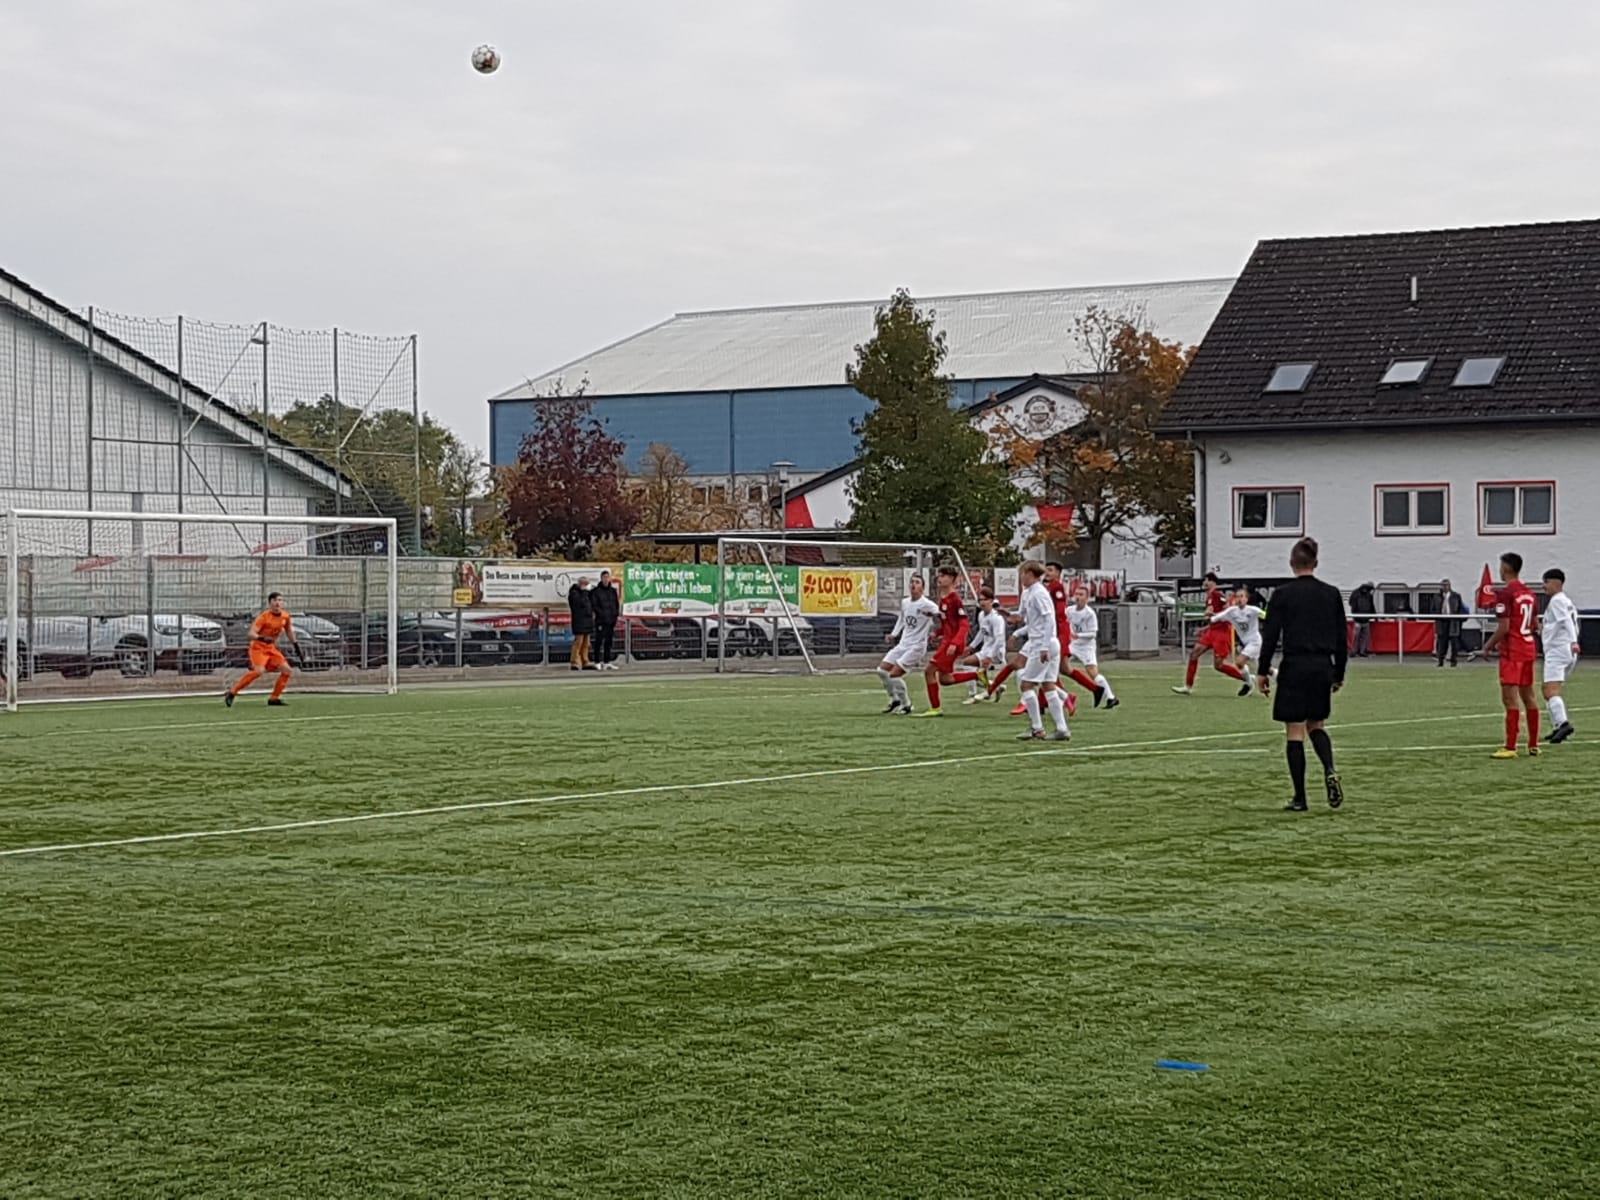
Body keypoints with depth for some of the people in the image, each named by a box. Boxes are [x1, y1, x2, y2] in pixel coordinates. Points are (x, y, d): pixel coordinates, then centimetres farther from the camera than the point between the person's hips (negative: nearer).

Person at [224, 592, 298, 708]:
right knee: (259, 670, -30)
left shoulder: (285, 617, 1)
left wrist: (296, 645, 24)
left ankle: (274, 698, 8)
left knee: (287, 670, -3)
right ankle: (232, 693, -23)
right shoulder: (264, 617, -18)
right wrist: (262, 638, -43)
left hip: (272, 648, 7)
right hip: (258, 647, -7)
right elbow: (251, 633, -24)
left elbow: (289, 631, 21)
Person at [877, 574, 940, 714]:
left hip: (917, 646, -8)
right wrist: (893, 634, 14)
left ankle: (906, 705, 4)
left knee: (894, 674, -15)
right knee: (882, 670, 3)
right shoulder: (904, 603, 8)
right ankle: (895, 700, 21)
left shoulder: (927, 605, -15)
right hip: (903, 644, 8)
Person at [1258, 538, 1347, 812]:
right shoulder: (1332, 594, 3)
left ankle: (1300, 798, 4)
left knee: (1294, 733, 3)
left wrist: (1263, 671, 2)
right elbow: (1342, 637, 7)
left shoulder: (1282, 594, -7)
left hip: (1294, 667, -4)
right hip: (1323, 666, 4)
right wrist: (1339, 674, 16)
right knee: (1316, 726, 19)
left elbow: (1271, 635, -7)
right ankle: (1330, 771, -8)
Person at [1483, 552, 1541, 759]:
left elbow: (1503, 627, -19)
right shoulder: (1530, 594, 11)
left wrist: (1490, 645, -4)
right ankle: (1533, 745, 18)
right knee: (1528, 696, 14)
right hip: (1529, 648, 8)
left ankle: (1510, 747, -13)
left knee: (1510, 698, -9)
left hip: (1512, 652, -8)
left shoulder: (1506, 594, -14)